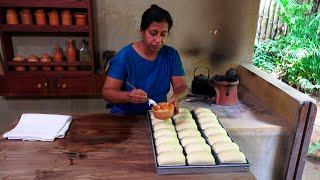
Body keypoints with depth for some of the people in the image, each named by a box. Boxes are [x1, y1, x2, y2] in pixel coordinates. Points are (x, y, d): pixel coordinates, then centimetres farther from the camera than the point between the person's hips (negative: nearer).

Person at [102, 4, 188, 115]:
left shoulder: (171, 55, -1)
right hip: (125, 116, -2)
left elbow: (181, 87, -3)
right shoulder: (124, 56, -11)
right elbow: (107, 92, -12)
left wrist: (176, 97, -27)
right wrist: (128, 96, -33)